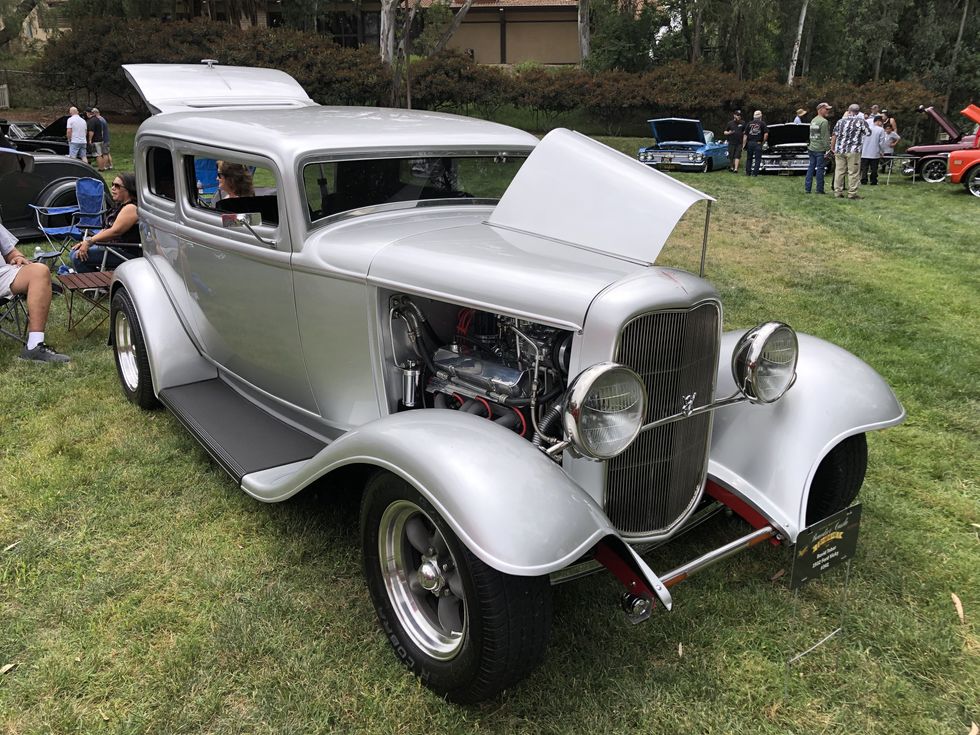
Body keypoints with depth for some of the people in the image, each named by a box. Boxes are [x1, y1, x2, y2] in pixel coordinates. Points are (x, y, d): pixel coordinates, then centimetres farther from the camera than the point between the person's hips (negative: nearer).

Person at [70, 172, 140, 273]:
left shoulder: (131, 208, -18)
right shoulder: (120, 206, 16)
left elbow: (115, 231, -25)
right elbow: (107, 230, 18)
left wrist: (89, 241, -20)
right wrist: (86, 242, 7)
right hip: (113, 247, 11)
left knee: (78, 257, -17)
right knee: (75, 252, 14)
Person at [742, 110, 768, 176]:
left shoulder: (749, 124, 9)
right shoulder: (762, 123, 0)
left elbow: (745, 135, 5)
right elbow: (766, 134, -8)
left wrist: (744, 144, 7)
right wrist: (763, 142, 5)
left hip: (750, 143, 3)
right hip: (758, 143, -3)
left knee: (749, 158, 12)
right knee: (757, 159, 2)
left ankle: (748, 172, 12)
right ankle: (755, 173, -2)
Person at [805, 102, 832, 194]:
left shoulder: (813, 121, 14)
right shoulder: (824, 122, -13)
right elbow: (825, 137, -16)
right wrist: (827, 149, -14)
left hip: (811, 148, 8)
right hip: (820, 149, -8)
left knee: (811, 168, 10)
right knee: (820, 169, -3)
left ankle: (807, 188, 10)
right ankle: (819, 190, 0)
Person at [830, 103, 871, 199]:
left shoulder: (840, 121, 6)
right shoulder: (860, 121, -3)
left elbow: (834, 136, 6)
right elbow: (868, 133, 4)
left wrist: (833, 148, 15)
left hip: (839, 150, 3)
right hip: (853, 151, -3)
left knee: (839, 171, 7)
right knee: (853, 173, 1)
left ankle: (837, 192, 8)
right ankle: (852, 193, 1)